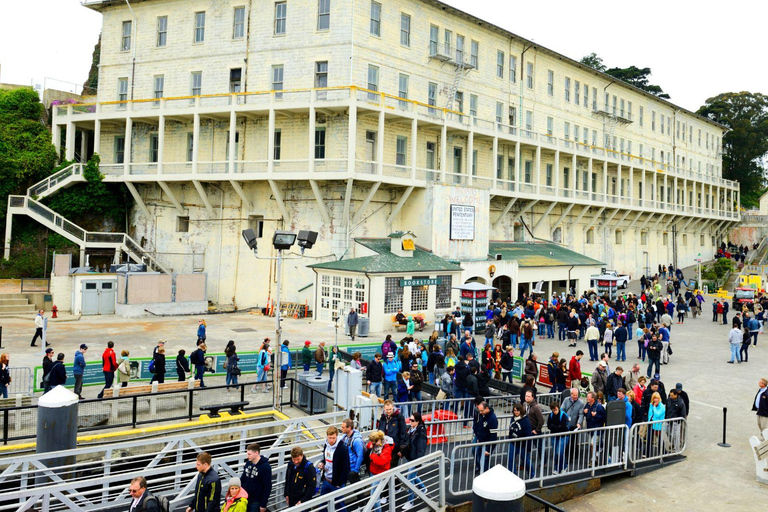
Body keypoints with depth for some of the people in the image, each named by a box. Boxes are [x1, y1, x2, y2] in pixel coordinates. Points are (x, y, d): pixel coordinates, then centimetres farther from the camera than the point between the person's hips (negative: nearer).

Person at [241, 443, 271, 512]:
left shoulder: (265, 467, -17)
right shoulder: (248, 463, 1)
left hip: (256, 502, -5)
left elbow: (267, 487, -15)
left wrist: (263, 504, -14)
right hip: (244, 499, 6)